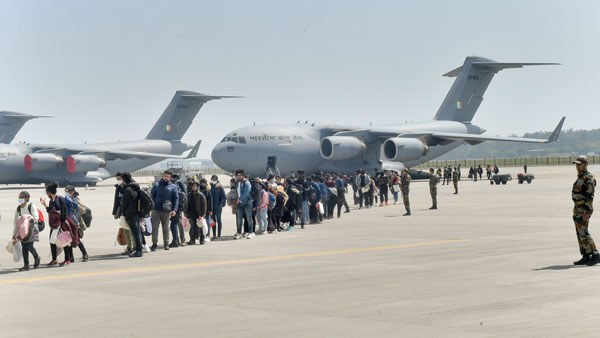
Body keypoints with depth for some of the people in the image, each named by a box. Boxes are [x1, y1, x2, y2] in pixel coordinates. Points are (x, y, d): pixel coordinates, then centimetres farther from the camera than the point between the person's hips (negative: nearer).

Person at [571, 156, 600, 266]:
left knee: (583, 233, -12)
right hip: (578, 209, 10)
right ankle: (586, 257, 10)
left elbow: (590, 196, -20)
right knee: (580, 233, 8)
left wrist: (586, 212, -25)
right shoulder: (581, 177, 17)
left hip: (584, 209, -10)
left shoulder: (589, 178, -14)